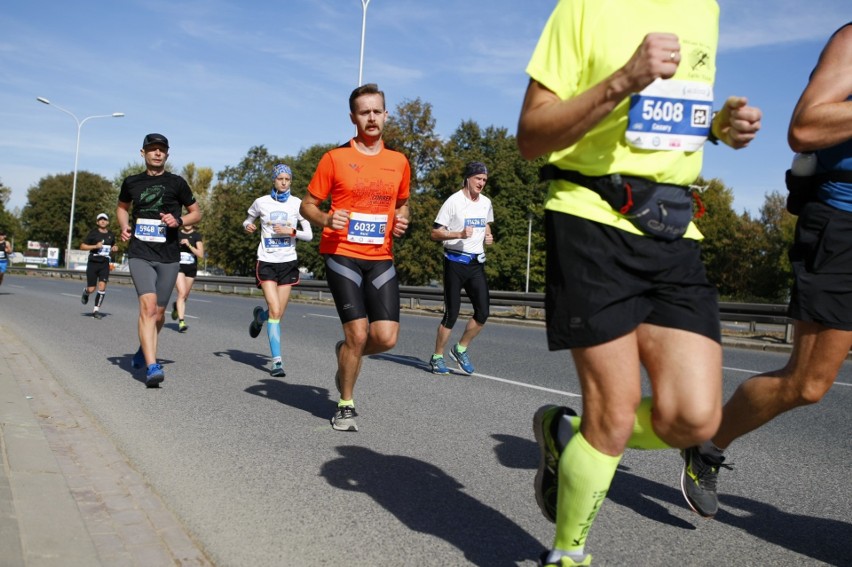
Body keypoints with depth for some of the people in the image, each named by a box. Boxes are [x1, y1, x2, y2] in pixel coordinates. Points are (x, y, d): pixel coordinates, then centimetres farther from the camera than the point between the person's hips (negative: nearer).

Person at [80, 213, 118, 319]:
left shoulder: (111, 235, 10)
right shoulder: (93, 233, -2)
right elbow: (82, 246, -1)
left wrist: (114, 249, 4)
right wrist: (95, 246, -15)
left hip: (105, 264, 2)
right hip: (93, 263, -2)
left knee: (102, 286, -10)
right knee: (91, 289, -2)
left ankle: (96, 310, -1)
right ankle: (85, 292, 36)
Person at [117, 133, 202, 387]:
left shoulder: (176, 183, 4)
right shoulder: (131, 182, 9)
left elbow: (196, 212, 11)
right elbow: (122, 207, 27)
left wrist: (179, 221, -9)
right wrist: (124, 226, 7)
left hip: (168, 256, 1)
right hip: (140, 254, -1)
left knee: (159, 312, 8)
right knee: (148, 304, -21)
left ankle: (143, 351, 38)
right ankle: (152, 366, -26)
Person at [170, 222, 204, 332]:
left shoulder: (197, 236, -1)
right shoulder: (176, 234, 2)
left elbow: (201, 254, -10)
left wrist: (189, 245, -20)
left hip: (191, 269, 1)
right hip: (178, 266, -1)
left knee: (185, 296, 13)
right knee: (182, 293, -17)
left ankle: (176, 306, 47)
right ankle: (181, 322, -18)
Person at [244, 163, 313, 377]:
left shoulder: (298, 204, 1)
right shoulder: (261, 202, 1)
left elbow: (309, 235, 1)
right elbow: (248, 221, 17)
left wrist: (290, 231, -15)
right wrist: (247, 226, -5)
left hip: (288, 262, 2)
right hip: (267, 261, -2)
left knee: (278, 313, 7)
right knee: (275, 312, -15)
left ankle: (259, 316, 44)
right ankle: (277, 361, -9)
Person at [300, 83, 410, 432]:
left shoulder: (399, 161, 11)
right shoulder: (335, 158, 1)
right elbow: (307, 204, 5)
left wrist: (401, 221, 3)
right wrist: (325, 219, -17)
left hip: (381, 259, 4)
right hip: (342, 255, -3)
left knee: (386, 337, -7)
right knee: (358, 334, -9)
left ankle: (347, 353, 28)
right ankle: (345, 406, 14)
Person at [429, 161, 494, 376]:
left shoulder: (486, 203, 11)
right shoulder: (453, 202, -8)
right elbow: (435, 233, -9)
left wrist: (488, 236, 6)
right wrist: (460, 234, -22)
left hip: (476, 263, 6)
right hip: (455, 262, -6)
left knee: (483, 313, -3)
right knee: (451, 314, -4)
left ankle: (461, 349, 18)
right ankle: (437, 357, 12)